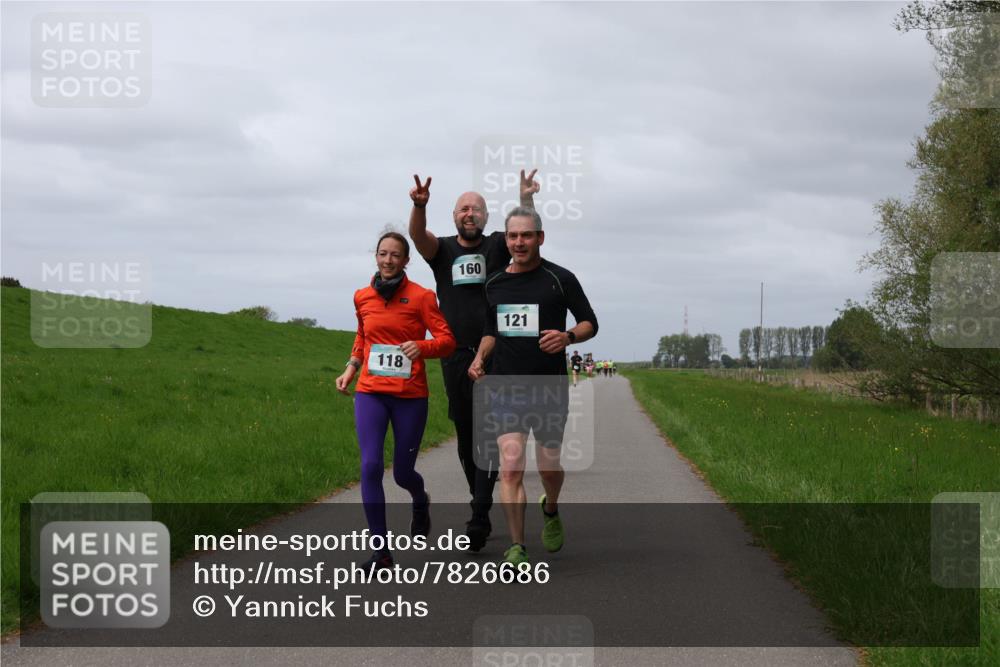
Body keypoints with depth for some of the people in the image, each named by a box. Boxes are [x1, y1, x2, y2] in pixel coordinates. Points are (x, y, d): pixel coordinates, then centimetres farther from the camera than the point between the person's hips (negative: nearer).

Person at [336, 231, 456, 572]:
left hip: (410, 395, -2)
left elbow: (447, 340, -8)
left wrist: (422, 347, -27)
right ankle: (381, 551, -10)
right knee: (370, 465, -15)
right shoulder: (362, 297, 7)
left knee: (403, 472, 7)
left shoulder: (421, 297, -4)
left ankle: (421, 502, 47)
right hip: (370, 392, 2)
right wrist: (351, 367, 12)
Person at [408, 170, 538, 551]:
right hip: (455, 358, 3)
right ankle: (482, 509, 25)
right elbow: (418, 235, -13)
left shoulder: (497, 247, 5)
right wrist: (419, 206, -36)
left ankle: (478, 523, -14)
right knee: (465, 440, 10)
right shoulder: (442, 250, 8)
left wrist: (526, 201, -36)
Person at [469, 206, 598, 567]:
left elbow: (590, 323, 2)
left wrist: (568, 337, -18)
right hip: (506, 388, 2)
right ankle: (516, 548, -11)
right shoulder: (494, 284, 9)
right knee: (511, 467, -12)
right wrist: (480, 358, 3)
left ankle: (550, 511, 43)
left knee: (549, 466, 9)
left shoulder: (560, 279, -3)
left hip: (550, 388, -2)